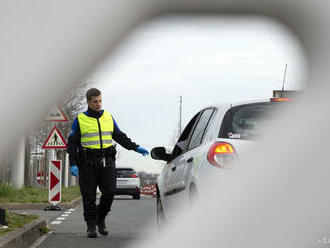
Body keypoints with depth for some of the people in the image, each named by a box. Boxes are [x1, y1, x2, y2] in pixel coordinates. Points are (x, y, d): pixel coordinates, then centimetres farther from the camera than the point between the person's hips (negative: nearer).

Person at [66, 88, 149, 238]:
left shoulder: (108, 117, 13)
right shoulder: (80, 120, 3)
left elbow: (120, 137, 20)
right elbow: (72, 143, 1)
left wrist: (136, 148, 10)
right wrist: (73, 164, -9)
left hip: (107, 161, 2)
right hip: (87, 162, -2)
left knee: (109, 192, -8)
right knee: (89, 195, -2)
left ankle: (101, 218, 14)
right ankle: (91, 226, 6)